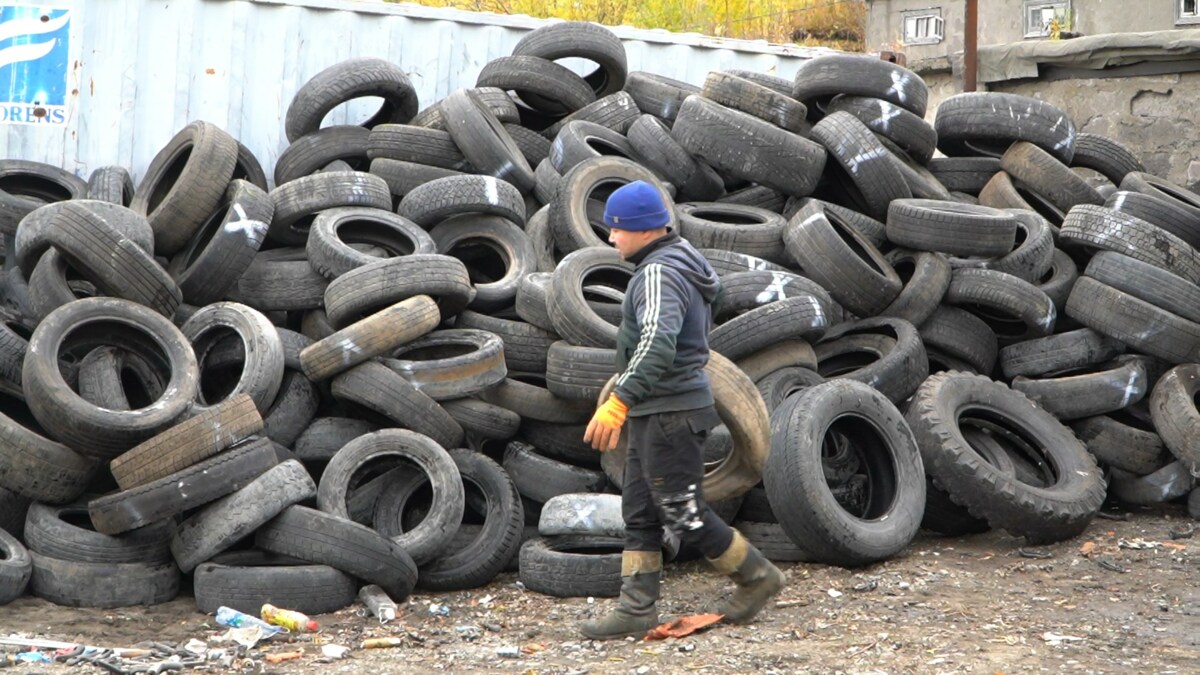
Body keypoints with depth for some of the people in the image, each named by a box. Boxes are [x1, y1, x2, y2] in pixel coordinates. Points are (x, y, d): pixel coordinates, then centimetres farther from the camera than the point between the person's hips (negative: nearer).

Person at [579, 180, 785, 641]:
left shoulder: (659, 273, -19)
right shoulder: (680, 264, 15)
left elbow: (658, 343, -35)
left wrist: (619, 401, -42)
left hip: (670, 413, -11)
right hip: (655, 414, 11)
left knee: (683, 513, -1)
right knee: (639, 513, 10)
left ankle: (756, 575, 13)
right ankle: (636, 608, 13)